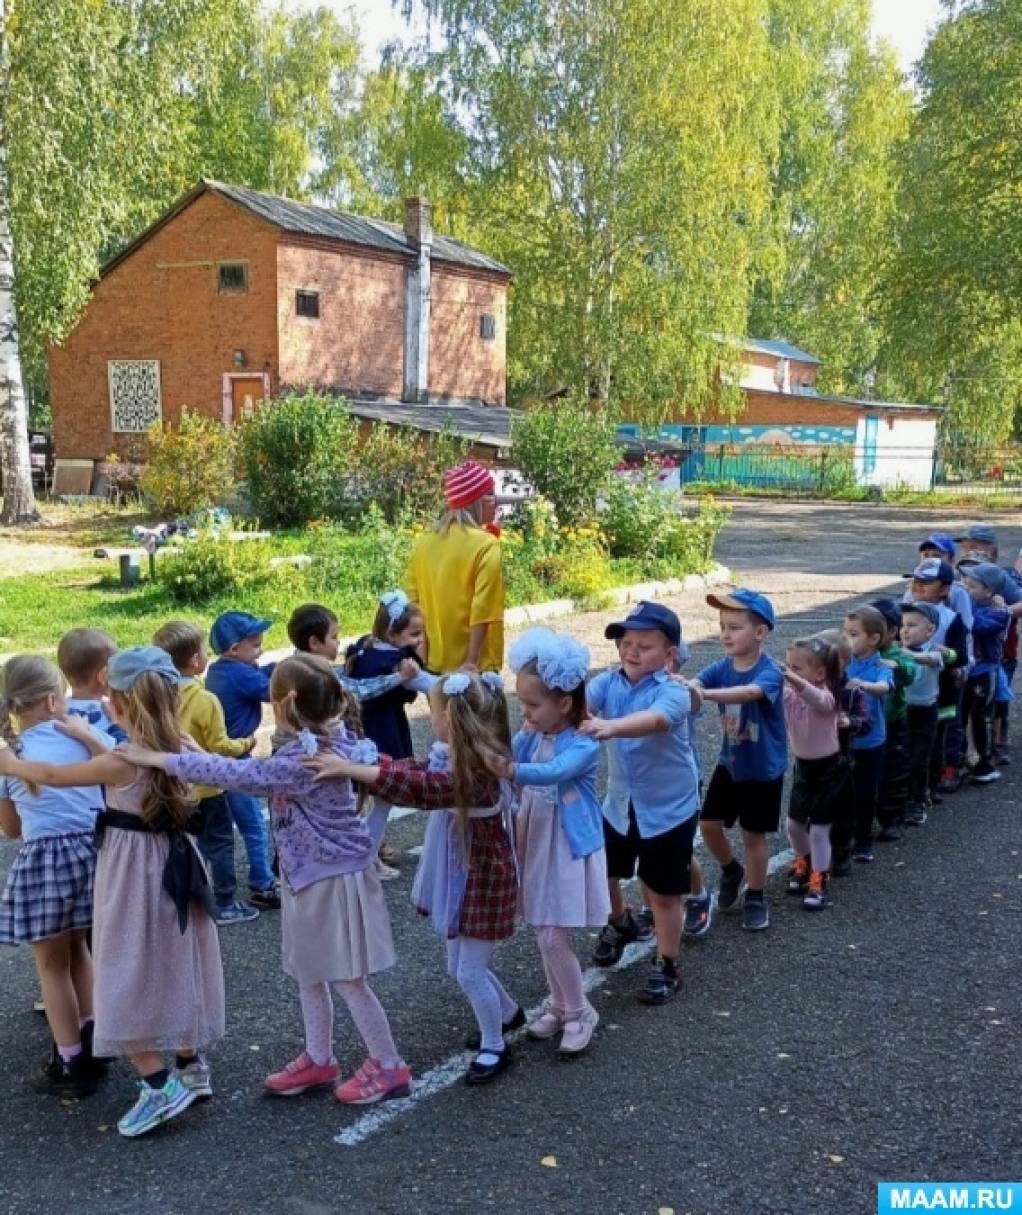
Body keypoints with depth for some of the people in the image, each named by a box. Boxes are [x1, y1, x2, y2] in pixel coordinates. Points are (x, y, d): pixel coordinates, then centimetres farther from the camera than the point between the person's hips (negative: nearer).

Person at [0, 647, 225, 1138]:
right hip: (172, 863, 7)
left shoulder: (121, 762, -20)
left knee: (129, 977, 4)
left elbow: (54, 776, -5)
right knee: (172, 966, 19)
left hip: (135, 873, -7)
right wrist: (92, 739, 21)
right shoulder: (182, 749, -5)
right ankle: (191, 1066, 29)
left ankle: (160, 1087, 5)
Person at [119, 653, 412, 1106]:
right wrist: (200, 760, 3)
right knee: (309, 974, 19)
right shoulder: (325, 742, 0)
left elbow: (237, 774, -30)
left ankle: (389, 1067, 19)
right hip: (310, 875, 9)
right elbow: (266, 783, 12)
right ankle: (318, 1060, 35)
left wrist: (159, 759, -25)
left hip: (332, 878, -9)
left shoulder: (304, 759, -28)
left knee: (347, 979, 4)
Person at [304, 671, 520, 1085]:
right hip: (459, 877, 9)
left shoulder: (474, 771, -30)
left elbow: (418, 787, -40)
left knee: (470, 972, 4)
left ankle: (495, 1047, 25)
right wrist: (359, 759, -4)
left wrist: (349, 769, -43)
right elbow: (414, 769, 8)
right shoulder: (451, 757, -1)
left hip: (483, 883, -9)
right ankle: (507, 1013, 46)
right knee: (461, 966, 22)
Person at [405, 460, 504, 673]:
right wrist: (471, 661, -15)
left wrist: (421, 657, 13)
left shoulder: (422, 542, 4)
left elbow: (413, 601, 7)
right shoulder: (486, 544, -12)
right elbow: (483, 611, -17)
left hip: (432, 663, 6)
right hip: (473, 665, -5)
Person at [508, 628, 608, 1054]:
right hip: (536, 844, 6)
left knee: (553, 937, -4)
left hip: (568, 849, -6)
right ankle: (559, 1005, 34)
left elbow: (553, 773, -39)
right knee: (543, 933, 15)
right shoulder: (530, 735, -1)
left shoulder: (584, 744, -21)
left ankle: (580, 1013, 17)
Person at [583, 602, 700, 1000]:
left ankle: (668, 965, 27)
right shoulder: (610, 681, -8)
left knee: (663, 893, 5)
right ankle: (620, 923, 52)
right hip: (620, 803, 6)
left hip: (669, 808, -5)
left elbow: (654, 720, -46)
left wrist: (611, 726, -65)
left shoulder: (673, 693, -24)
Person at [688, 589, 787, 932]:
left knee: (753, 834, 7)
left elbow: (749, 693, -47)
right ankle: (731, 870, 37)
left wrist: (704, 693, -62)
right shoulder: (721, 667, -8)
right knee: (709, 824, 7)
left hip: (763, 769, -5)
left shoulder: (770, 672, -25)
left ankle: (756, 898, 27)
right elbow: (693, 684, -24)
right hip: (729, 763, 5)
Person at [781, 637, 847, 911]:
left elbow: (815, 697, -50)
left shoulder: (826, 697, -27)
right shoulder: (790, 694, -4)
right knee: (794, 824, 16)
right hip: (803, 767, 7)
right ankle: (803, 864, 42)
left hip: (828, 769, -7)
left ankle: (818, 883, 12)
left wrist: (792, 679, -69)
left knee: (819, 829, -4)